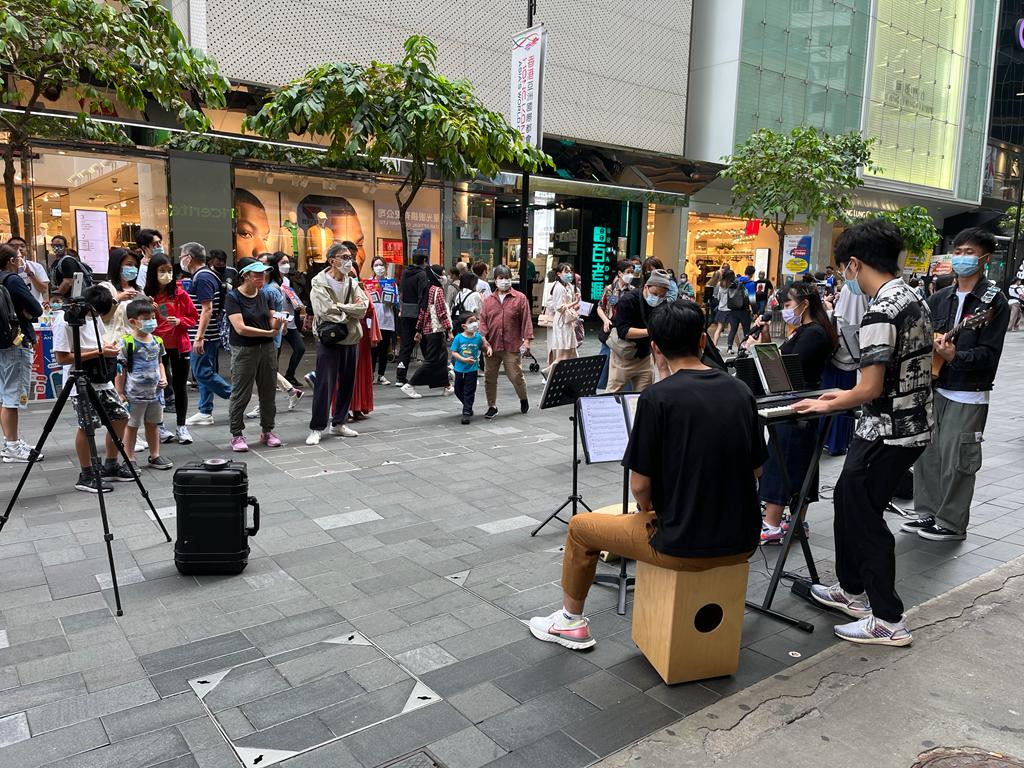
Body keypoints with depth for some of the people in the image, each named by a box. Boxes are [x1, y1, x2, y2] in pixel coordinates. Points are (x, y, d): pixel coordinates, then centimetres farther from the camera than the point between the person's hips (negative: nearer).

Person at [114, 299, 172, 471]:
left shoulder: (157, 341, 6)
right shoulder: (126, 343, -12)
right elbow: (120, 369, -11)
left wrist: (163, 378, 2)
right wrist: (120, 393, -11)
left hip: (155, 393, 6)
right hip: (134, 394, -6)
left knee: (153, 425, 16)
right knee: (131, 426, 6)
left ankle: (155, 456, 27)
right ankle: (129, 460, 15)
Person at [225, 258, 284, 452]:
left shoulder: (263, 295, 8)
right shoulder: (233, 297, -9)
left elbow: (271, 320, 8)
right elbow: (240, 328, -18)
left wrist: (277, 324, -16)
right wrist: (268, 332, -19)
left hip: (267, 349, 6)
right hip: (244, 351, -5)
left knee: (268, 392, 11)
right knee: (241, 394, 1)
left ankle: (267, 430, 24)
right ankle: (237, 435, 12)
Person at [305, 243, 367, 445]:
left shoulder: (352, 283, 10)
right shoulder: (319, 283, -7)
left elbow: (363, 308, -5)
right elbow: (328, 312, -20)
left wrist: (340, 307, -14)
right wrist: (352, 309, -7)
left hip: (351, 339, 6)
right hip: (329, 339, -6)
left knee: (347, 383, 11)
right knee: (325, 384, -5)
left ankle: (339, 423, 24)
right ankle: (317, 428, 3)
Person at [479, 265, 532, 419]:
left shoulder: (520, 298, 2)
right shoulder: (488, 300, 9)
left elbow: (526, 320, -1)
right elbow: (483, 321, 5)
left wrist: (526, 339, -9)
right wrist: (483, 339, -7)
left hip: (512, 346, -3)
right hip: (492, 346, 3)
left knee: (516, 376, -1)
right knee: (489, 377, 6)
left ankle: (524, 399, 27)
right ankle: (492, 407, 20)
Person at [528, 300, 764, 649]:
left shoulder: (658, 397, -17)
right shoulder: (740, 390, 1)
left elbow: (640, 484, -13)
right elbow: (755, 469, 10)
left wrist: (648, 511, 8)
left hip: (683, 546, -6)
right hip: (741, 541, 6)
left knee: (580, 527, 17)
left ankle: (571, 622, 34)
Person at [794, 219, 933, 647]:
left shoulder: (880, 313, -22)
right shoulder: (913, 299, 9)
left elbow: (871, 389, -24)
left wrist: (829, 406, -7)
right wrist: (847, 396, 19)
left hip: (888, 433, -10)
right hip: (913, 424, 10)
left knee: (862, 515, 2)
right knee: (848, 499, 20)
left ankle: (888, 621, 12)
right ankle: (852, 590, 33)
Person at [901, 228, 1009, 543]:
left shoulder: (994, 302, -6)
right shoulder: (939, 299, 10)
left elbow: (989, 353, -14)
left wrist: (954, 356, -29)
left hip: (968, 396, -6)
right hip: (933, 389, 6)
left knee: (955, 462, 0)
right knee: (925, 455, 10)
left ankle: (952, 524, 14)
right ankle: (928, 514, 24)